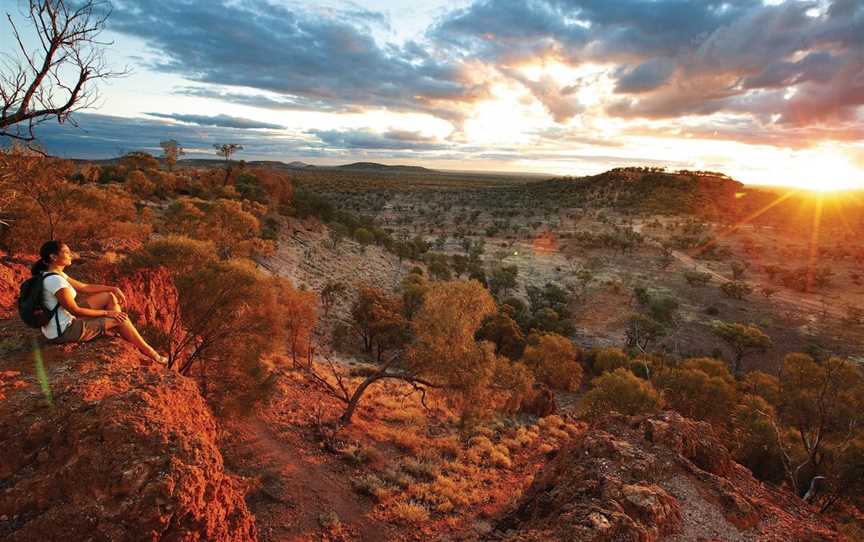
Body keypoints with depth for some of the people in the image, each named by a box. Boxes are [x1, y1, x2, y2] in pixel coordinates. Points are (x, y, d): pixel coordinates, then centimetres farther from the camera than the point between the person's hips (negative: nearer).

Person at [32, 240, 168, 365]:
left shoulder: (56, 274, 5)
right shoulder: (55, 280, -26)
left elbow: (84, 287, 11)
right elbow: (76, 310, -23)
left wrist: (113, 289, 2)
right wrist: (106, 313, -13)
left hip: (63, 322, 10)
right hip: (63, 332, -10)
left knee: (109, 296, 8)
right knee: (121, 318, -8)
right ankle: (147, 350, 5)